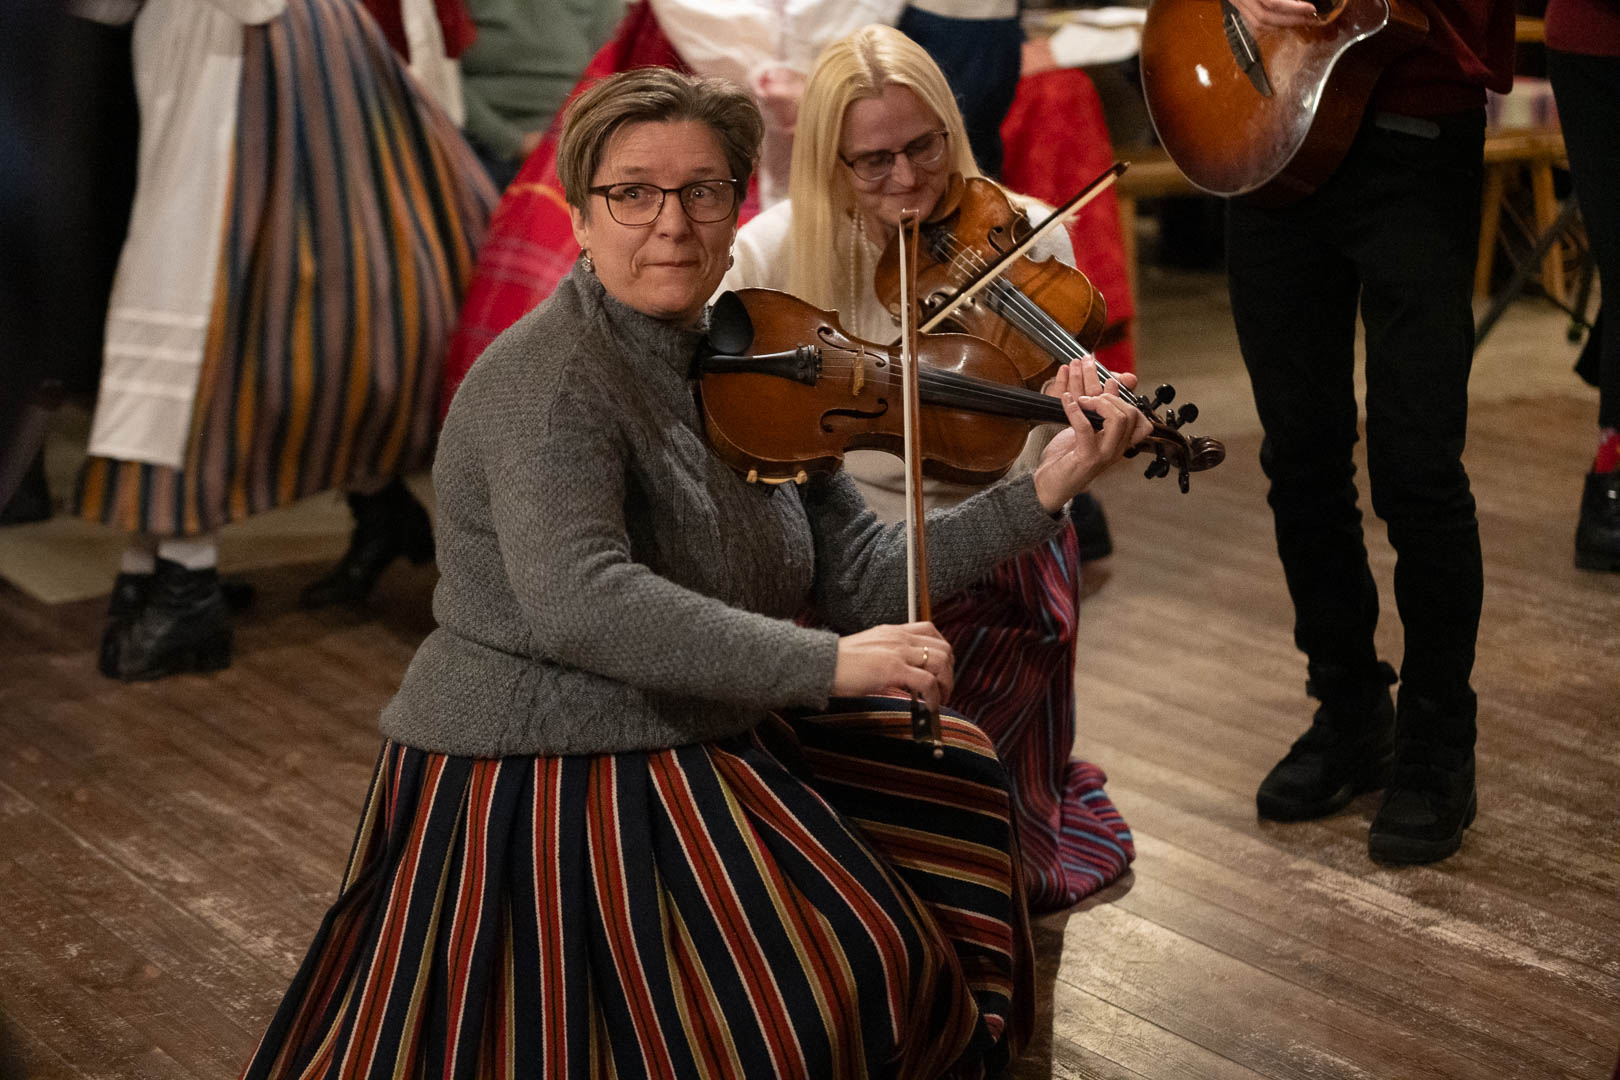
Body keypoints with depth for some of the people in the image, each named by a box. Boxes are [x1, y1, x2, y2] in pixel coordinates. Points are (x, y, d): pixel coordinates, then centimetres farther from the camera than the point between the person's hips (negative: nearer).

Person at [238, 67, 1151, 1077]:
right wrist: (825, 662, -36)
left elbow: (861, 577, 2)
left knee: (955, 778, 19)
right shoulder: (549, 376, -19)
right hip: (542, 788, -9)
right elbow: (578, 598, -36)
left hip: (704, 747, 9)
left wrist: (1044, 492, -7)